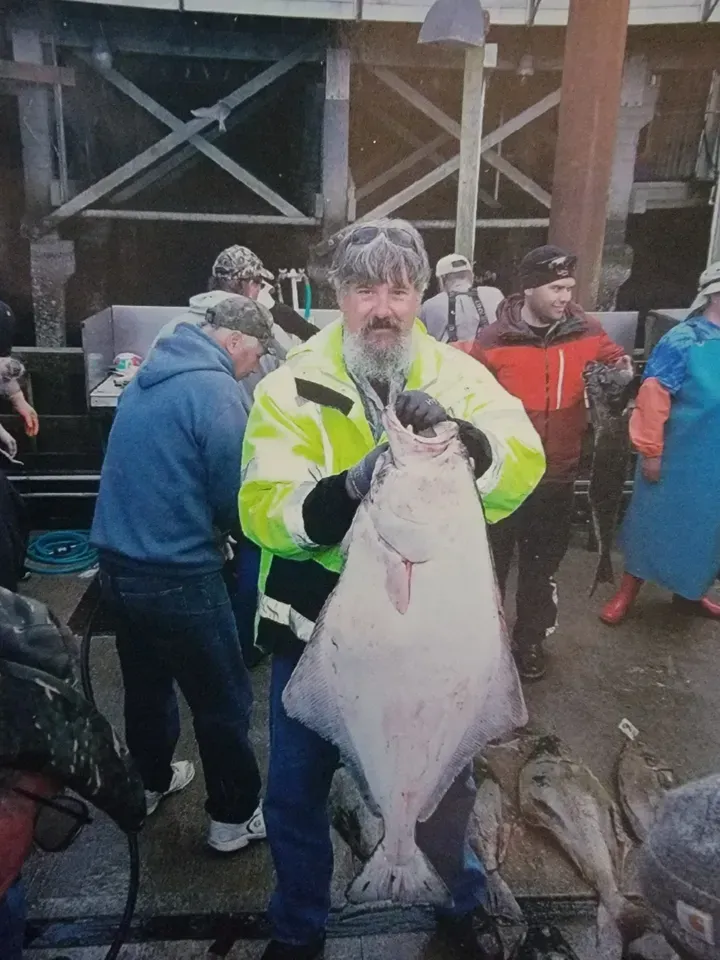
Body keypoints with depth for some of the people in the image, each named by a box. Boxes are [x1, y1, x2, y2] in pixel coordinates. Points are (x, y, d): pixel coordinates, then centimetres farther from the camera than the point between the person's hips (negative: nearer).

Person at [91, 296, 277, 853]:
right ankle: (234, 817, 24)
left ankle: (151, 781, 46)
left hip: (118, 564, 9)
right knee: (223, 703, 9)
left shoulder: (149, 379, 9)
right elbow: (238, 504, -17)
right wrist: (223, 529, 4)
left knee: (146, 682, 26)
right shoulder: (216, 391, -18)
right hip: (178, 577, -9)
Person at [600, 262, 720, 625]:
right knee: (654, 524, 7)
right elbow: (654, 396, -18)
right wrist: (650, 451, -17)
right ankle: (626, 594, 23)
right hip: (678, 457, -6)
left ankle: (689, 593, 37)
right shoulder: (684, 341, -15)